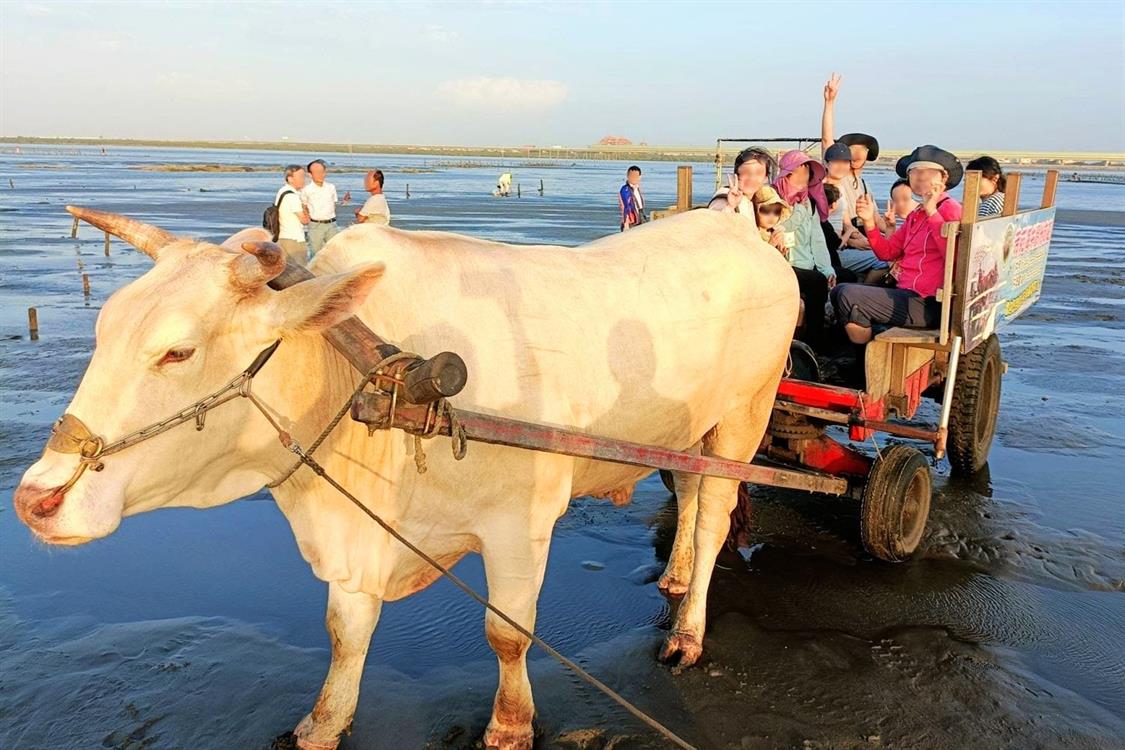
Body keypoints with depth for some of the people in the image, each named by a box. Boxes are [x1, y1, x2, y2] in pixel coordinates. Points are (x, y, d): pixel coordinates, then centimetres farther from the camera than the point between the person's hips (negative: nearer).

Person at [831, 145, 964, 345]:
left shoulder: (951, 209, -8)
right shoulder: (915, 215, 19)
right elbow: (887, 251, 18)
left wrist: (932, 213, -21)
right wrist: (869, 221, 4)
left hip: (928, 304, -10)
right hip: (908, 294, 10)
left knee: (848, 295, -20)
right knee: (838, 292, 17)